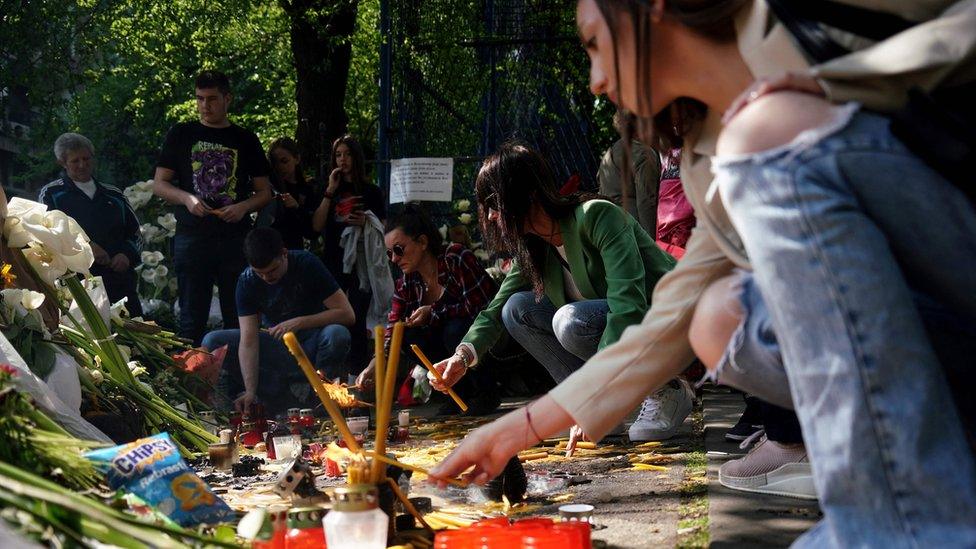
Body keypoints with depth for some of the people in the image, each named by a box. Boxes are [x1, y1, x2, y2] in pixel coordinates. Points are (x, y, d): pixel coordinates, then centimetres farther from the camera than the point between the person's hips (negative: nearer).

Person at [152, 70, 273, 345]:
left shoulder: (245, 140, 10)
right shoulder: (182, 135, 8)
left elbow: (265, 192, 11)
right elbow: (159, 184, 8)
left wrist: (244, 206, -9)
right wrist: (186, 198, -12)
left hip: (236, 238, 1)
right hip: (192, 237, -1)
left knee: (239, 316, 2)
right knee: (192, 318, 2)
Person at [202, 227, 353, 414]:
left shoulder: (307, 264, -19)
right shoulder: (247, 281, -14)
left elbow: (347, 314, -22)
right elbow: (248, 340, -21)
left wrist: (299, 322, -29)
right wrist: (250, 391, -33)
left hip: (310, 342, -2)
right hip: (274, 342, 2)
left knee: (338, 334, -36)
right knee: (212, 342, -18)